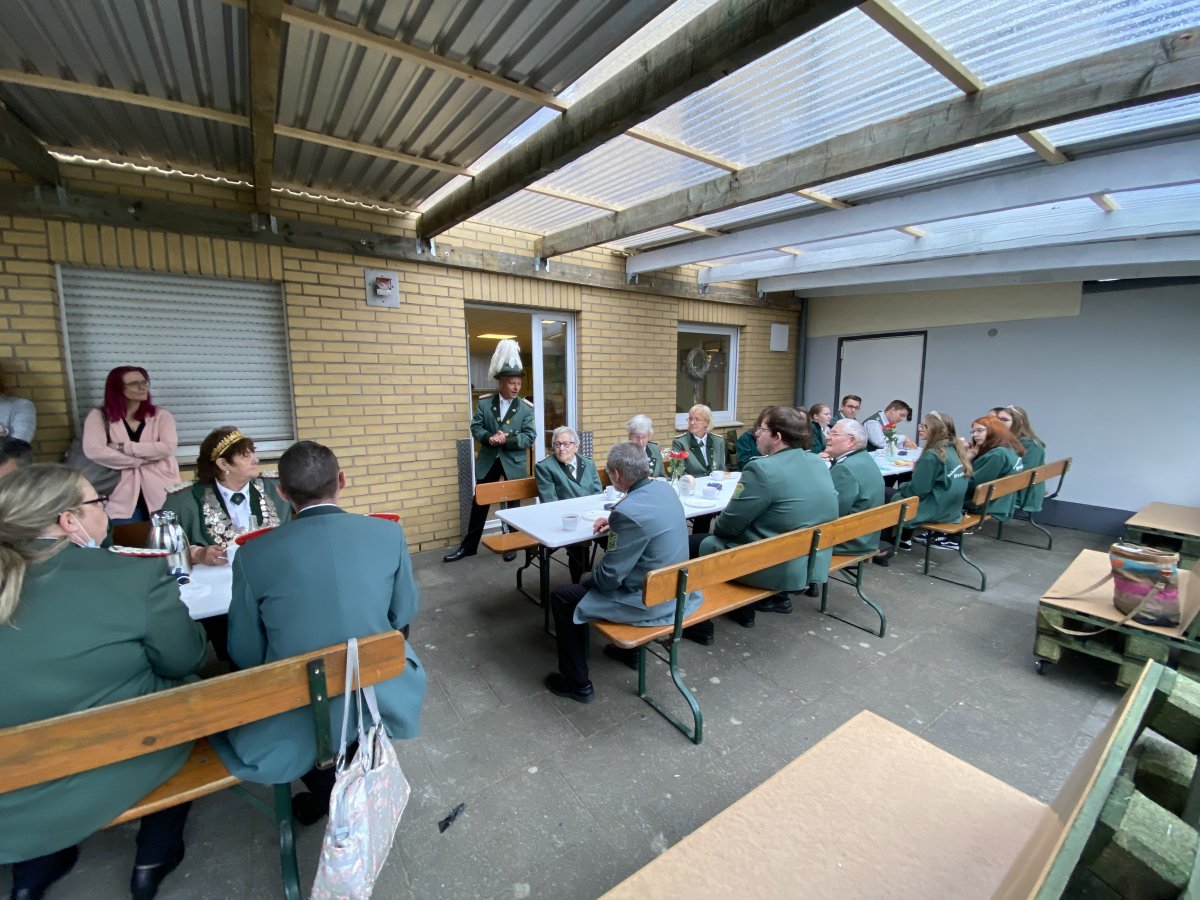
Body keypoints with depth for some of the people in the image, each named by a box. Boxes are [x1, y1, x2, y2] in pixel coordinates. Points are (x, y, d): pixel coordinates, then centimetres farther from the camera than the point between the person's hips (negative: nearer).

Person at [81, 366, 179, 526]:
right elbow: (94, 451, -11)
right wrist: (145, 459, -12)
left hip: (162, 496, 1)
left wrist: (122, 447, -11)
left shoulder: (160, 415, 5)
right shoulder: (99, 416, 4)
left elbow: (168, 447, -10)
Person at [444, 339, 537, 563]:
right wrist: (489, 438, -22)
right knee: (479, 504, 10)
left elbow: (530, 437, -11)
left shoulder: (526, 408, -5)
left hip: (514, 463, -1)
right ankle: (468, 546, 23)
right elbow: (476, 427, -2)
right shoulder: (484, 403, 0)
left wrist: (507, 439, -25)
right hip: (488, 461, 2)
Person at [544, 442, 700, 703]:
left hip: (650, 602, -9)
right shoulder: (664, 488, -3)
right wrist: (614, 525, 10)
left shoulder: (628, 511, -30)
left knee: (562, 597, 4)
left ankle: (578, 683, 17)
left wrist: (591, 576, 0)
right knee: (593, 579, 31)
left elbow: (610, 576, -21)